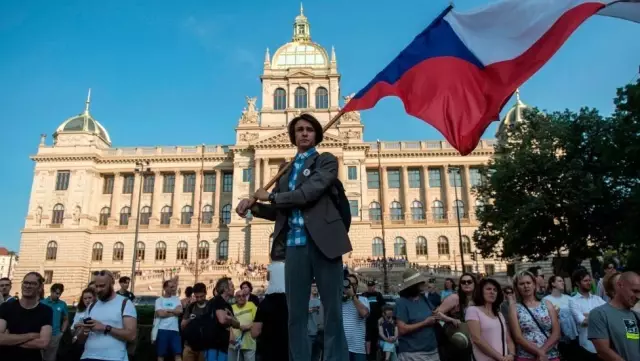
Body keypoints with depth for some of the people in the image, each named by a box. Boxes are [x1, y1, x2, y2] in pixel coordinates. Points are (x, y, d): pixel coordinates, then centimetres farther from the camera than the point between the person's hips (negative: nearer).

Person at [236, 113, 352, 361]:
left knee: (332, 311, 2)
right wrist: (253, 205, 0)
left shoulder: (327, 161, 5)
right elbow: (279, 211, 19)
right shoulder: (287, 170, 21)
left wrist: (270, 196, -2)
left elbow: (308, 193, -12)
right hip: (294, 245, 5)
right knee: (295, 313, 6)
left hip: (322, 242, -4)